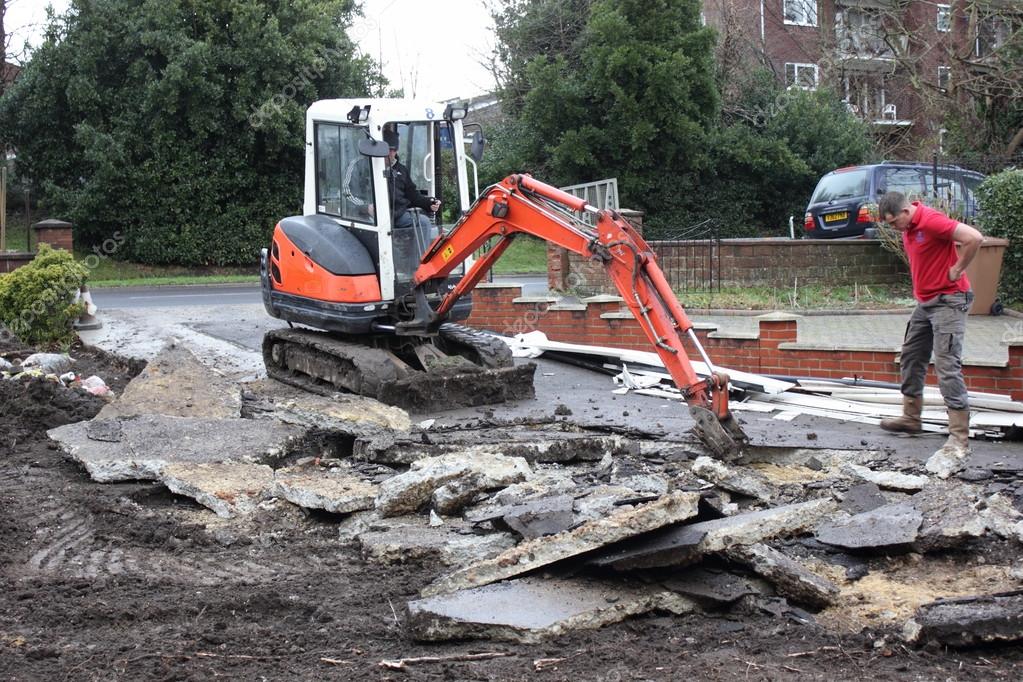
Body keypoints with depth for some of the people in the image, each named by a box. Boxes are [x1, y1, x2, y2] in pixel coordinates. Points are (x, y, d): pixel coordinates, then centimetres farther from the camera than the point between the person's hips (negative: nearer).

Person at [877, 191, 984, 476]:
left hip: (948, 300, -10)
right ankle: (911, 417, 34)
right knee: (911, 359, 18)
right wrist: (922, 284, 12)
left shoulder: (931, 220, -21)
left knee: (948, 368, -14)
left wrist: (957, 270, -17)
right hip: (925, 301, 10)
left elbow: (974, 238, -29)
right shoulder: (908, 227, 8)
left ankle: (959, 442, -15)